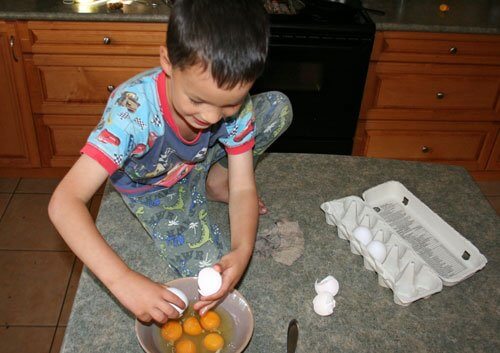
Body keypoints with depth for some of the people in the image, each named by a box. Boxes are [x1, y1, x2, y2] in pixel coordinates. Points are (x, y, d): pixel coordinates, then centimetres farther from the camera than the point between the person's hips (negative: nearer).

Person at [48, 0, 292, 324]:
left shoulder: (235, 101, -28)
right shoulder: (133, 109, -40)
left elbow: (243, 189, -22)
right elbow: (64, 202, -44)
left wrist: (242, 252, -42)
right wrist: (123, 280, -55)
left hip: (198, 163, 3)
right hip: (152, 189, -3)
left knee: (280, 108, -13)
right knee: (206, 268, -22)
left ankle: (214, 182, 6)